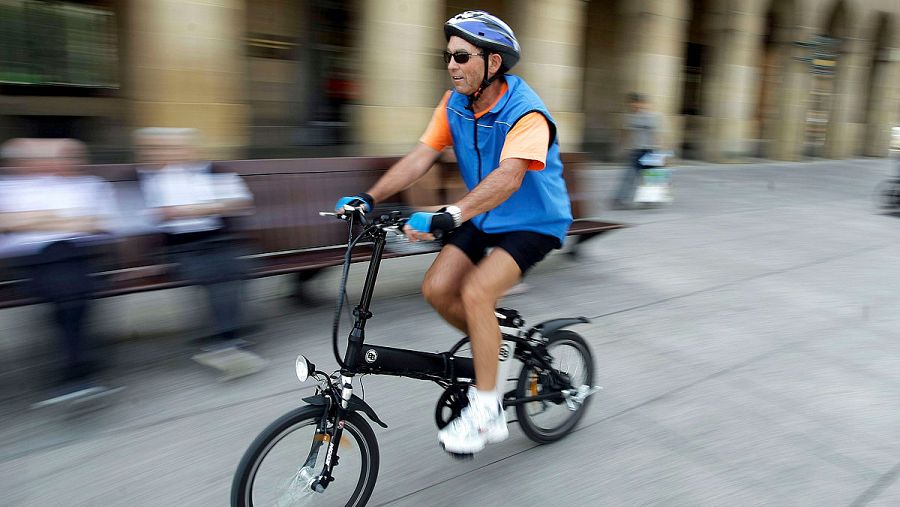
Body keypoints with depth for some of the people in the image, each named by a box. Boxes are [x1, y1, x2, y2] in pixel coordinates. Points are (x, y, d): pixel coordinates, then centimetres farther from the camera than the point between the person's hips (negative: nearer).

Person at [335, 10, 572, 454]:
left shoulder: (526, 113, -25)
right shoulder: (455, 104, -3)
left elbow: (508, 176, -41)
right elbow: (421, 156, -7)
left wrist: (449, 217, -54)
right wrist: (369, 197, -19)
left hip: (534, 223, -7)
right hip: (485, 218, 7)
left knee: (475, 292, -26)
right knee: (436, 288, -10)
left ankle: (484, 410, -11)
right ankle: (492, 348, 18)